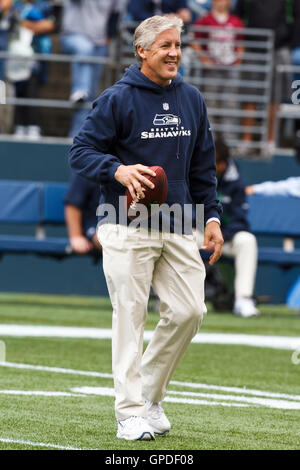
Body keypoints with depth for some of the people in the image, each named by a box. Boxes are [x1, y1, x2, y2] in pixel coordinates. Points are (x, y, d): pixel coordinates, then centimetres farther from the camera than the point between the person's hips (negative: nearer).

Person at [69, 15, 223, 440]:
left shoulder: (192, 100, 12)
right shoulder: (117, 99, -5)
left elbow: (203, 165, 19)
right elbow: (81, 152, -5)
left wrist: (212, 216, 12)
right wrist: (118, 170, -23)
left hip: (178, 228, 5)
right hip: (126, 229, -5)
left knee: (189, 311, 0)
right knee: (130, 314, -6)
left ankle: (150, 396, 18)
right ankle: (130, 412, -2)